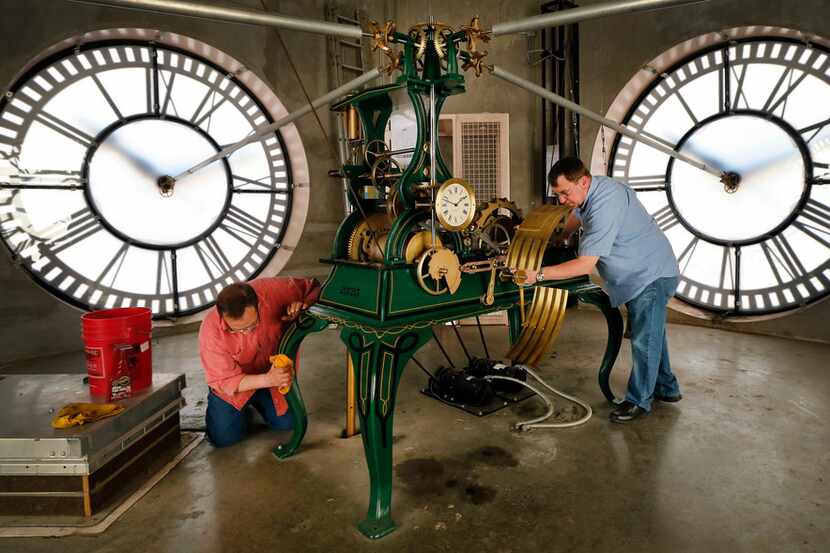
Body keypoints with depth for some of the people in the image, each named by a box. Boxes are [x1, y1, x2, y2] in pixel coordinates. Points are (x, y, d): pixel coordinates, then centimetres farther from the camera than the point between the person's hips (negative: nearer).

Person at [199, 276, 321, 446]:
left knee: (287, 423, -3)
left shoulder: (274, 290, -32)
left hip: (276, 371, 2)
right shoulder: (211, 331, -33)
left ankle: (255, 401, 28)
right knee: (224, 438, -10)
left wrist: (302, 306, -37)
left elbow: (314, 287, -14)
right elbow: (225, 380, -24)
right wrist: (268, 380, -39)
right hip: (234, 382, -2)